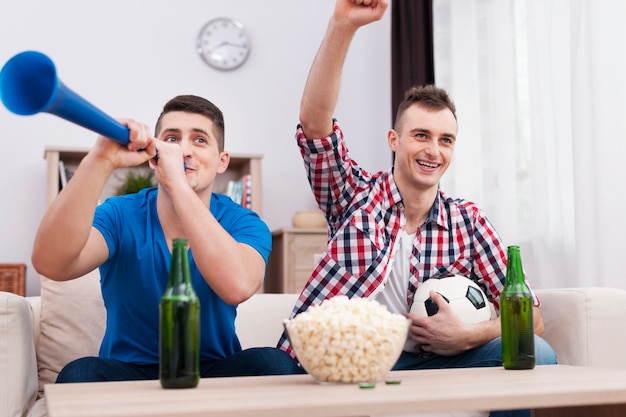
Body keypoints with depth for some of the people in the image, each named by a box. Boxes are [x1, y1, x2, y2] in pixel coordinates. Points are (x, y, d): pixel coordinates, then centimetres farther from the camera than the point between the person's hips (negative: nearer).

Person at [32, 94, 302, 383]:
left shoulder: (243, 224, -6)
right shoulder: (120, 216, -6)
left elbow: (238, 287, -31)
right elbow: (50, 264, -27)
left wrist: (176, 182, -33)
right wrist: (101, 160, -38)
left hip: (214, 373, 1)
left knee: (273, 363, -28)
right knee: (79, 373, -31)